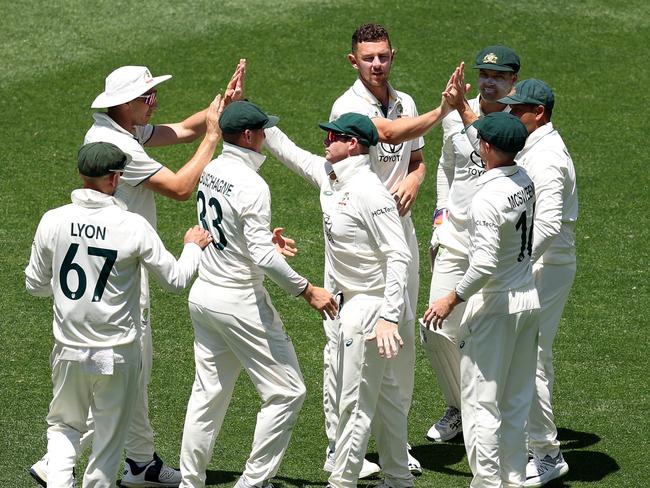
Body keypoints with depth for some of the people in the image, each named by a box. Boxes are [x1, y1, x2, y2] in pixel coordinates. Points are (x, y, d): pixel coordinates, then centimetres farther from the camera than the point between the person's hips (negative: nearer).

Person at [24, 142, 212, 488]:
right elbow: (175, 279, -4)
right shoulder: (133, 226, -14)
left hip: (69, 352, 3)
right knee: (110, 435, 13)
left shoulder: (53, 221, -6)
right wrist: (193, 246, 15)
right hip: (117, 355, -3)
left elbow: (35, 285, 5)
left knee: (64, 425, 20)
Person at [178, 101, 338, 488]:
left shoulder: (210, 172, 5)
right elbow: (263, 256, -25)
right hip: (240, 302, -9)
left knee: (209, 393, 16)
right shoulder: (251, 185, -21)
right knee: (286, 391, 0)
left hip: (203, 295, 9)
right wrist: (307, 290, -19)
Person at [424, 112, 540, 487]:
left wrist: (451, 301, -16)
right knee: (516, 401, 16)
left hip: (494, 305, -8)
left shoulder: (487, 197, -23)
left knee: (481, 401, 0)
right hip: (529, 301, 8)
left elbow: (485, 264, -27)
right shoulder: (526, 181, 2)